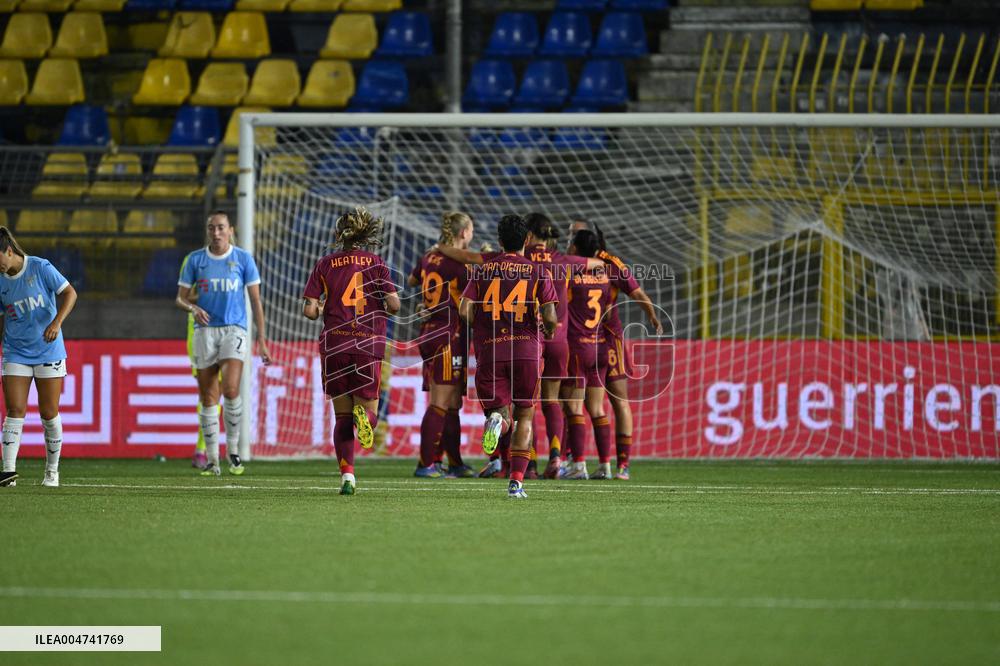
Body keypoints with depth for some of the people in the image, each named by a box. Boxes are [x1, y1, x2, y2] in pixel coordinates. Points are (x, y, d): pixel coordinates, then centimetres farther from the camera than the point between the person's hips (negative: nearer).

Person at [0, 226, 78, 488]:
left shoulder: (40, 268, -10)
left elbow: (69, 293, -10)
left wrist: (57, 322, -23)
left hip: (48, 351, -3)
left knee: (49, 413, 1)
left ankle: (52, 471, 15)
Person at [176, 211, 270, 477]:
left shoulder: (243, 258, 3)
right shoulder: (195, 260, 6)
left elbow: (256, 300, 5)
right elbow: (180, 298, 8)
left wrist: (262, 339, 0)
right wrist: (193, 308, -16)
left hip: (234, 330, -2)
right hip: (205, 329, 2)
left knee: (231, 389, -20)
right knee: (208, 398, 1)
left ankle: (233, 450, -2)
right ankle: (212, 461, 6)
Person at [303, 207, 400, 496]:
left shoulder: (325, 264, 4)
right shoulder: (375, 263, 1)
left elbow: (309, 310, -2)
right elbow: (394, 304, -6)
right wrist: (385, 310, 16)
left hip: (334, 347, 1)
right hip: (368, 345, -1)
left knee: (342, 416, 10)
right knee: (369, 408, 9)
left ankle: (347, 474, -3)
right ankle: (364, 416, -29)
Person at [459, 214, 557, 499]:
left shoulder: (483, 270, 7)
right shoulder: (538, 271, 2)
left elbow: (464, 311, -3)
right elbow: (549, 317, -6)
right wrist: (549, 330, 18)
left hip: (489, 350, 1)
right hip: (526, 349, 0)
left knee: (498, 409, 9)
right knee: (524, 415, 12)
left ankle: (497, 418, -31)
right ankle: (516, 481, 4)